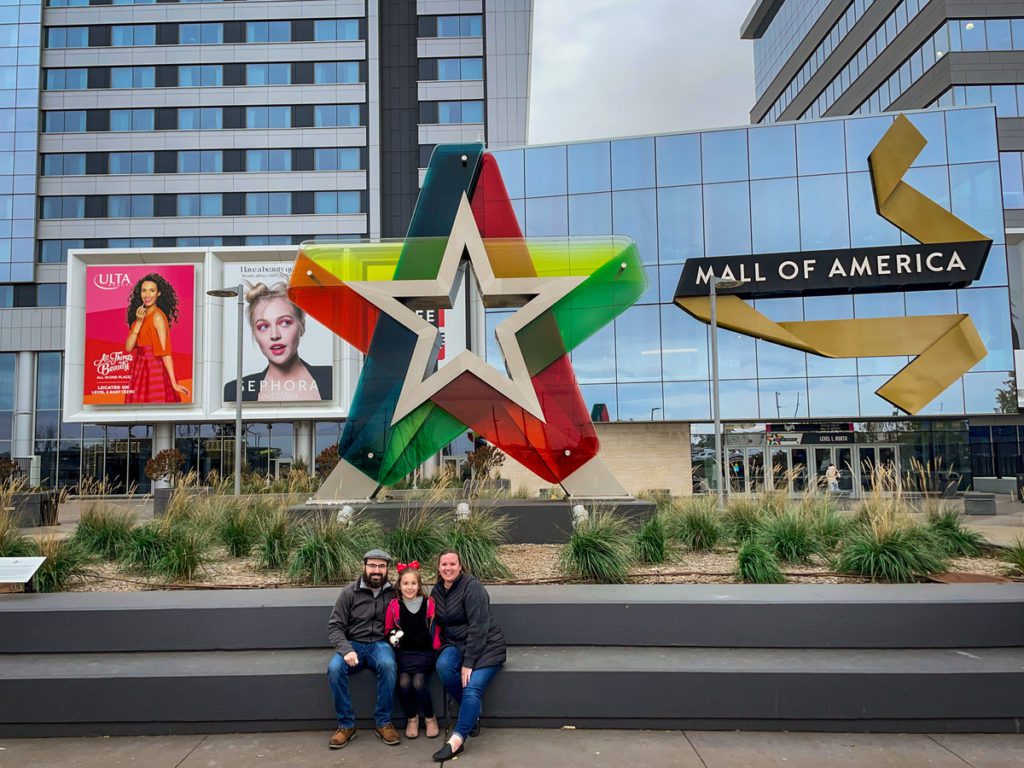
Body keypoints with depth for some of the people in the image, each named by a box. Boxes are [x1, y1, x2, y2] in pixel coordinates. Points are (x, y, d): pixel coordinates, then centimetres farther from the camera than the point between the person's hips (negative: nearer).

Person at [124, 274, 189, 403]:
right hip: (140, 372, 7)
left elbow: (165, 352, -20)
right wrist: (138, 322, -13)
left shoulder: (158, 316, -14)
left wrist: (174, 383, -25)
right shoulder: (140, 315, 7)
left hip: (154, 373, -7)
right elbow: (128, 347, -1)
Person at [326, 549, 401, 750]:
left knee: (387, 664, -35)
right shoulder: (349, 592, -1)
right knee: (334, 668, -31)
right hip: (353, 644, 0)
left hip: (380, 644, 0)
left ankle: (383, 722, -17)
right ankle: (346, 725, -14)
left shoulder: (393, 592, 3)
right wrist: (346, 649, -20)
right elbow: (335, 626, -4)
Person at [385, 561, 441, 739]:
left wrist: (437, 652, -3)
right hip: (403, 652, 1)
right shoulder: (393, 605, 3)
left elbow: (437, 629, 9)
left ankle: (430, 718, 2)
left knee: (418, 682, -24)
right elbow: (388, 629, 16)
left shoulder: (429, 603, 1)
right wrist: (392, 637, -6)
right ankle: (412, 718, 4)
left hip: (425, 652, -1)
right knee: (404, 682, -24)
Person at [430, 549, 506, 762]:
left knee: (472, 687, -26)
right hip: (456, 643, 5)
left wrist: (468, 663, -24)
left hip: (485, 646, -5)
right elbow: (439, 624, 13)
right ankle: (472, 713, -9)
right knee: (443, 665, -27)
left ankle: (457, 739, -29)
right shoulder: (436, 591, 8)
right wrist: (446, 648, -6)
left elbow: (478, 628, -20)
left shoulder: (472, 588, -15)